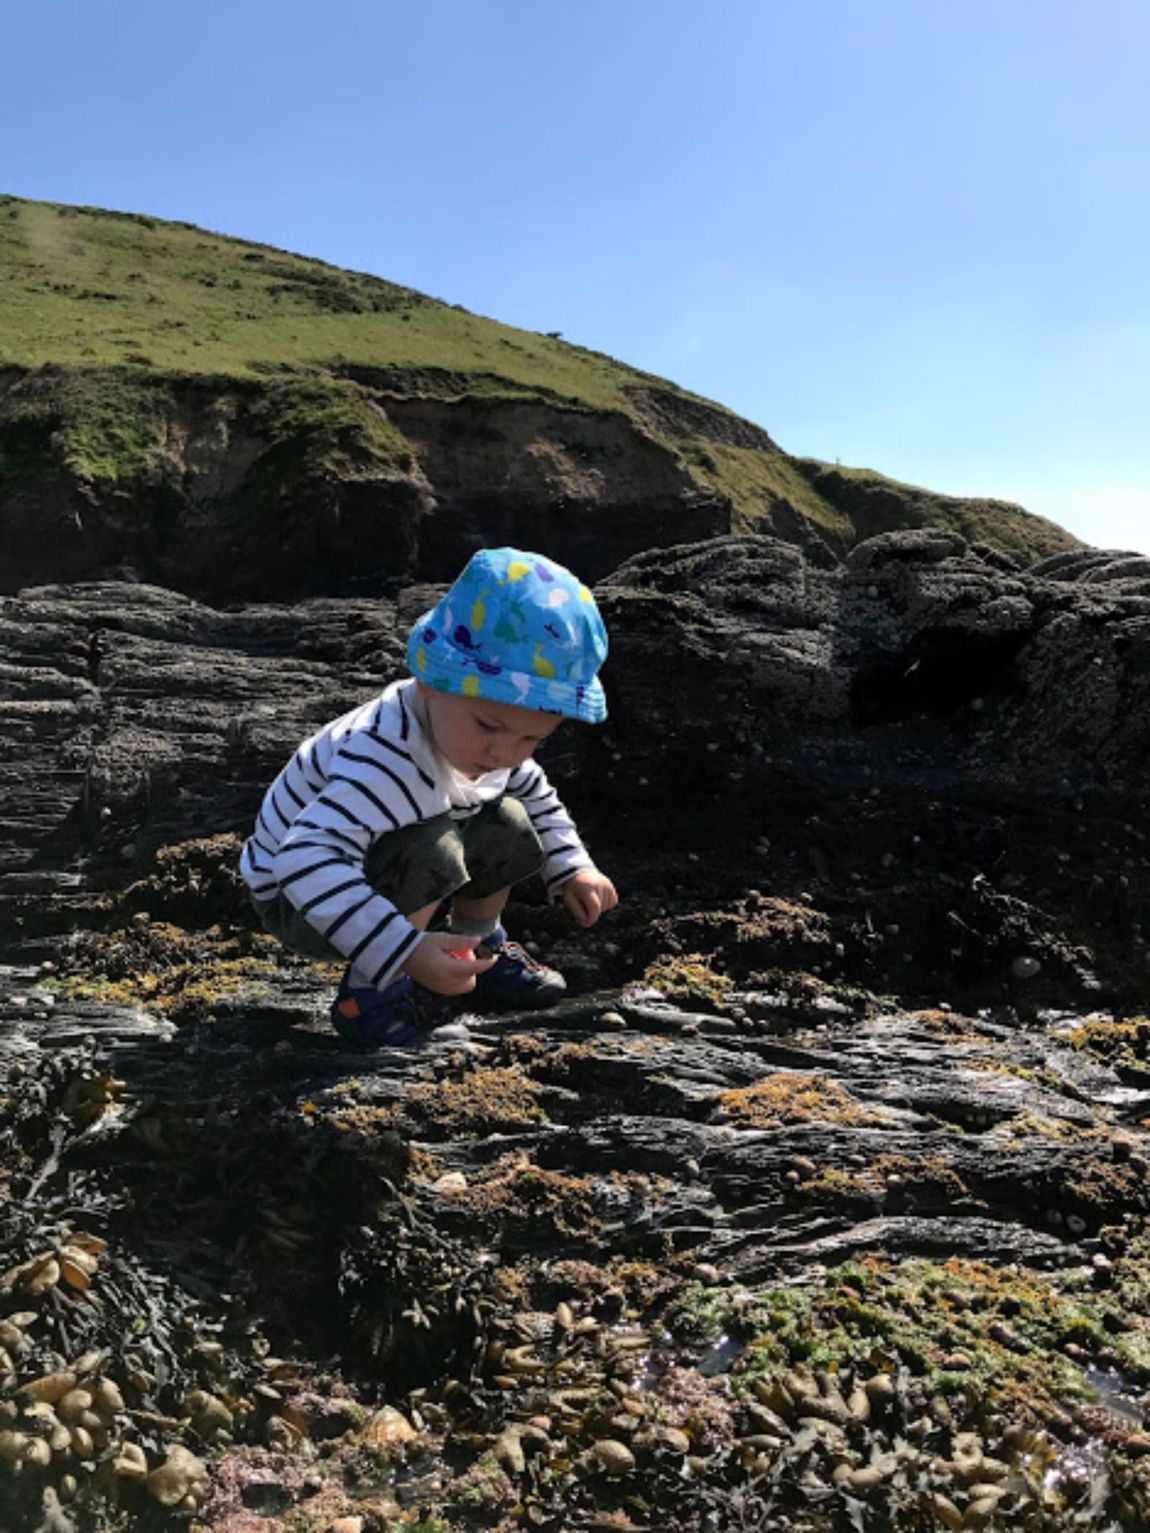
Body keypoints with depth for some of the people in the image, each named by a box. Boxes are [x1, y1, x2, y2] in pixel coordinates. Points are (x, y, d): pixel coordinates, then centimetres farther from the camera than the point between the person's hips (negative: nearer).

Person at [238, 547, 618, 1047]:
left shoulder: (484, 734, -11)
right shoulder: (387, 760, -40)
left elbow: (536, 795, 11)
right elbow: (307, 859, -51)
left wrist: (573, 869, 1)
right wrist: (405, 951, -56)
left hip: (384, 875, 8)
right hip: (299, 897, -8)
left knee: (510, 825, -1)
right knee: (430, 850, -33)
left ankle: (477, 952, 20)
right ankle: (369, 993, -15)